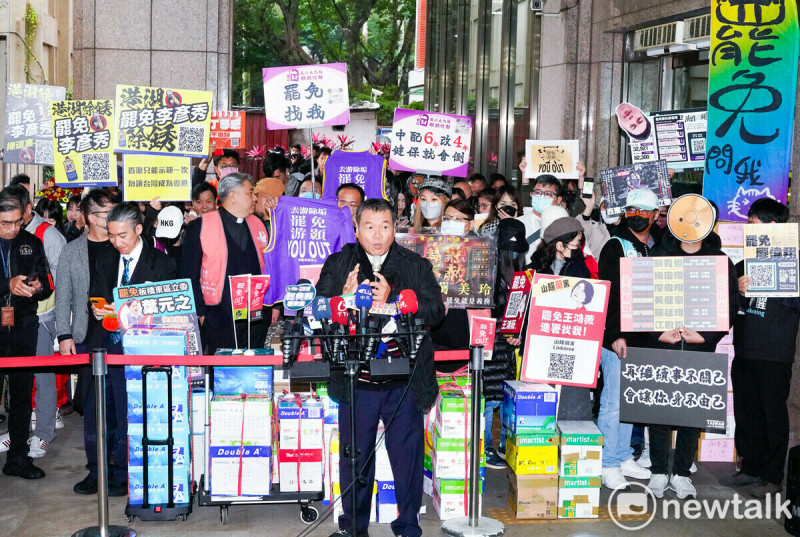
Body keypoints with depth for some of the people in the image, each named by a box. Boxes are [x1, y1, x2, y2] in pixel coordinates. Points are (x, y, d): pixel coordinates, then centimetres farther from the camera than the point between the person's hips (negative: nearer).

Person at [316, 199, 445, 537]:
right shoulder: (337, 265, 8)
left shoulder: (417, 266, 6)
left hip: (404, 380, 0)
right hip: (356, 378, 1)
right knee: (355, 454, 11)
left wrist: (392, 300, -18)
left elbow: (436, 310, -7)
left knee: (408, 454, 7)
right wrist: (345, 298, -18)